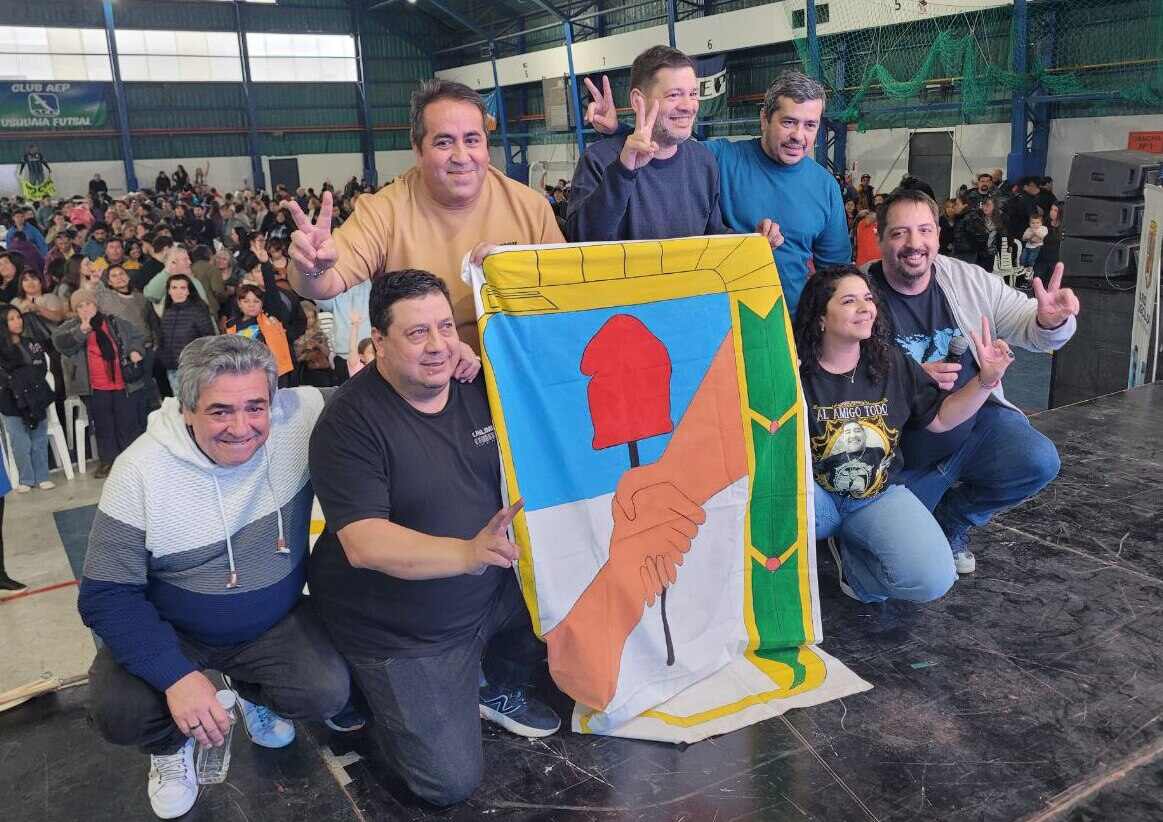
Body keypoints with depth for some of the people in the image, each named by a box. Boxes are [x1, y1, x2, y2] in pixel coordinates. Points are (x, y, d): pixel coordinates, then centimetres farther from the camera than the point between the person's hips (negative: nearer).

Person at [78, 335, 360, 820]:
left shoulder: (300, 417, -20)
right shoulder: (140, 471, -22)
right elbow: (107, 595, -18)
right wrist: (176, 675, -29)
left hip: (277, 624, 2)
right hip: (171, 632, -1)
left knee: (328, 693, -20)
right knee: (119, 712, -25)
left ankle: (252, 692, 17)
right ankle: (172, 744, 14)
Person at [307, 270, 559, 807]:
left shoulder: (479, 384, -5)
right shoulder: (349, 422, -21)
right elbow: (363, 543, -30)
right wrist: (467, 553, -43)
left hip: (491, 590, 6)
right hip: (401, 631, -5)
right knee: (451, 782, -5)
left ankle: (499, 687, 18)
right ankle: (374, 689, 23)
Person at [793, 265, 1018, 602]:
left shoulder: (893, 363, 2)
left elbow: (940, 418, 12)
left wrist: (986, 380, -3)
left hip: (879, 496, 4)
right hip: (816, 495, -4)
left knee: (933, 580, -21)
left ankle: (849, 550, 8)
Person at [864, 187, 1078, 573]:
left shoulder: (970, 280, -4)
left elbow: (1029, 330, -1)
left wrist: (1051, 320, -26)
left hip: (978, 424, 3)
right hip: (903, 453, -3)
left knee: (1039, 461, -23)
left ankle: (952, 519, 7)